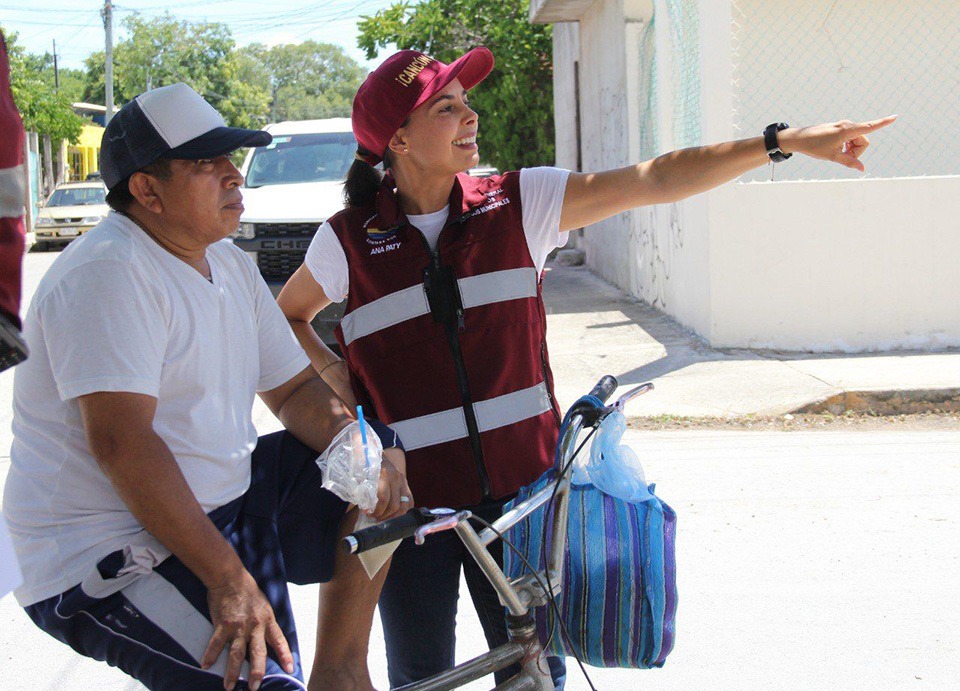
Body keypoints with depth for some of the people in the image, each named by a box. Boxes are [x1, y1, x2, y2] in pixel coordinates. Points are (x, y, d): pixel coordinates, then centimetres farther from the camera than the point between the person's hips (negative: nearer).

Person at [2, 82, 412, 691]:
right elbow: (121, 442, -26)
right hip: (108, 561, -9)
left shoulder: (230, 265, 11)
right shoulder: (108, 275, -18)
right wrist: (228, 580, -29)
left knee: (383, 464, 6)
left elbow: (295, 388, 13)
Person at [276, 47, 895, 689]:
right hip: (409, 500, -1)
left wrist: (784, 141, -9)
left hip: (518, 487, 1)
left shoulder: (516, 204, -1)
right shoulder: (348, 240, -3)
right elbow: (287, 315, 16)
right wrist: (333, 373, -3)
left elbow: (653, 180, -5)